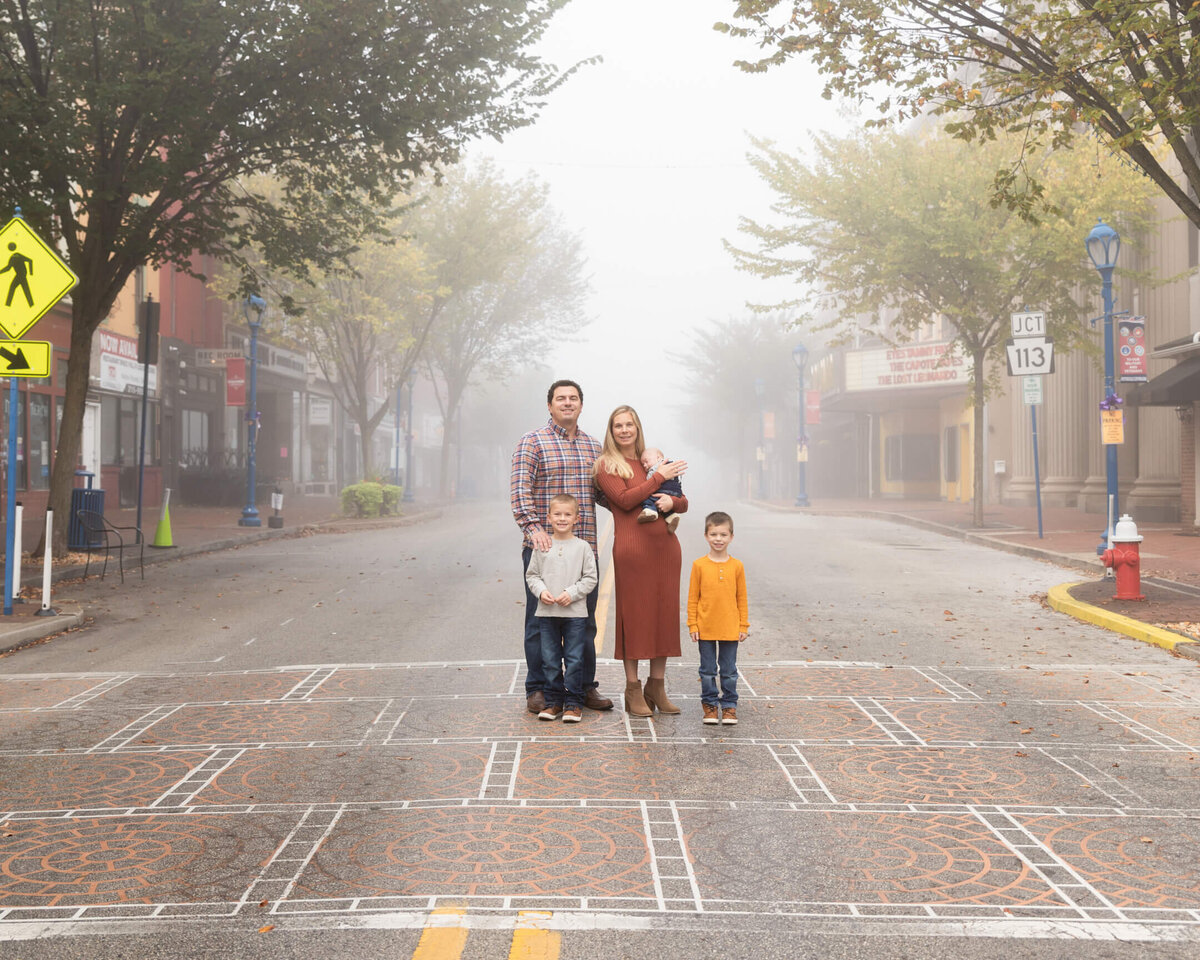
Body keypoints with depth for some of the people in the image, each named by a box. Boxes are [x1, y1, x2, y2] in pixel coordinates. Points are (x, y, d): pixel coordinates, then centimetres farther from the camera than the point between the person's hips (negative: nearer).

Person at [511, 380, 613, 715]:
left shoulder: (593, 446, 16)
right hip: (543, 545, -5)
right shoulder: (533, 442, -1)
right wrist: (533, 528, -24)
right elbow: (519, 489, -11)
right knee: (540, 620, 1)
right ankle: (537, 690, 10)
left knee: (584, 620, 10)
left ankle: (585, 687, 19)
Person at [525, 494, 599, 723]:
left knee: (574, 659, 1)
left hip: (575, 612, -2)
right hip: (547, 612, 2)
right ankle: (553, 702, 18)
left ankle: (574, 703, 10)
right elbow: (531, 575, 10)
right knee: (550, 660, 7)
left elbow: (591, 578, 0)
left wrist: (572, 593, -12)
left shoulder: (582, 547, -2)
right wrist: (541, 591, -8)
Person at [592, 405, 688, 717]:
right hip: (632, 546, -5)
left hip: (665, 545, 5)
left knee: (665, 614, 6)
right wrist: (660, 477, -6)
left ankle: (657, 688, 15)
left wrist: (671, 501, -6)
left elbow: (684, 503, 17)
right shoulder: (606, 466, 4)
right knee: (634, 615, -3)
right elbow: (625, 499, -11)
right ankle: (633, 691, 5)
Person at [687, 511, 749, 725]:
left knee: (729, 671, 8)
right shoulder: (699, 565, -3)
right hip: (705, 629, -1)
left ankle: (729, 705, 19)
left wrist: (743, 626, 4)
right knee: (707, 671, 8)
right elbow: (692, 598, 1)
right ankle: (709, 704, 20)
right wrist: (692, 625, -2)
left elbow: (742, 598, 6)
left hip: (730, 629, 1)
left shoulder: (737, 566, 0)